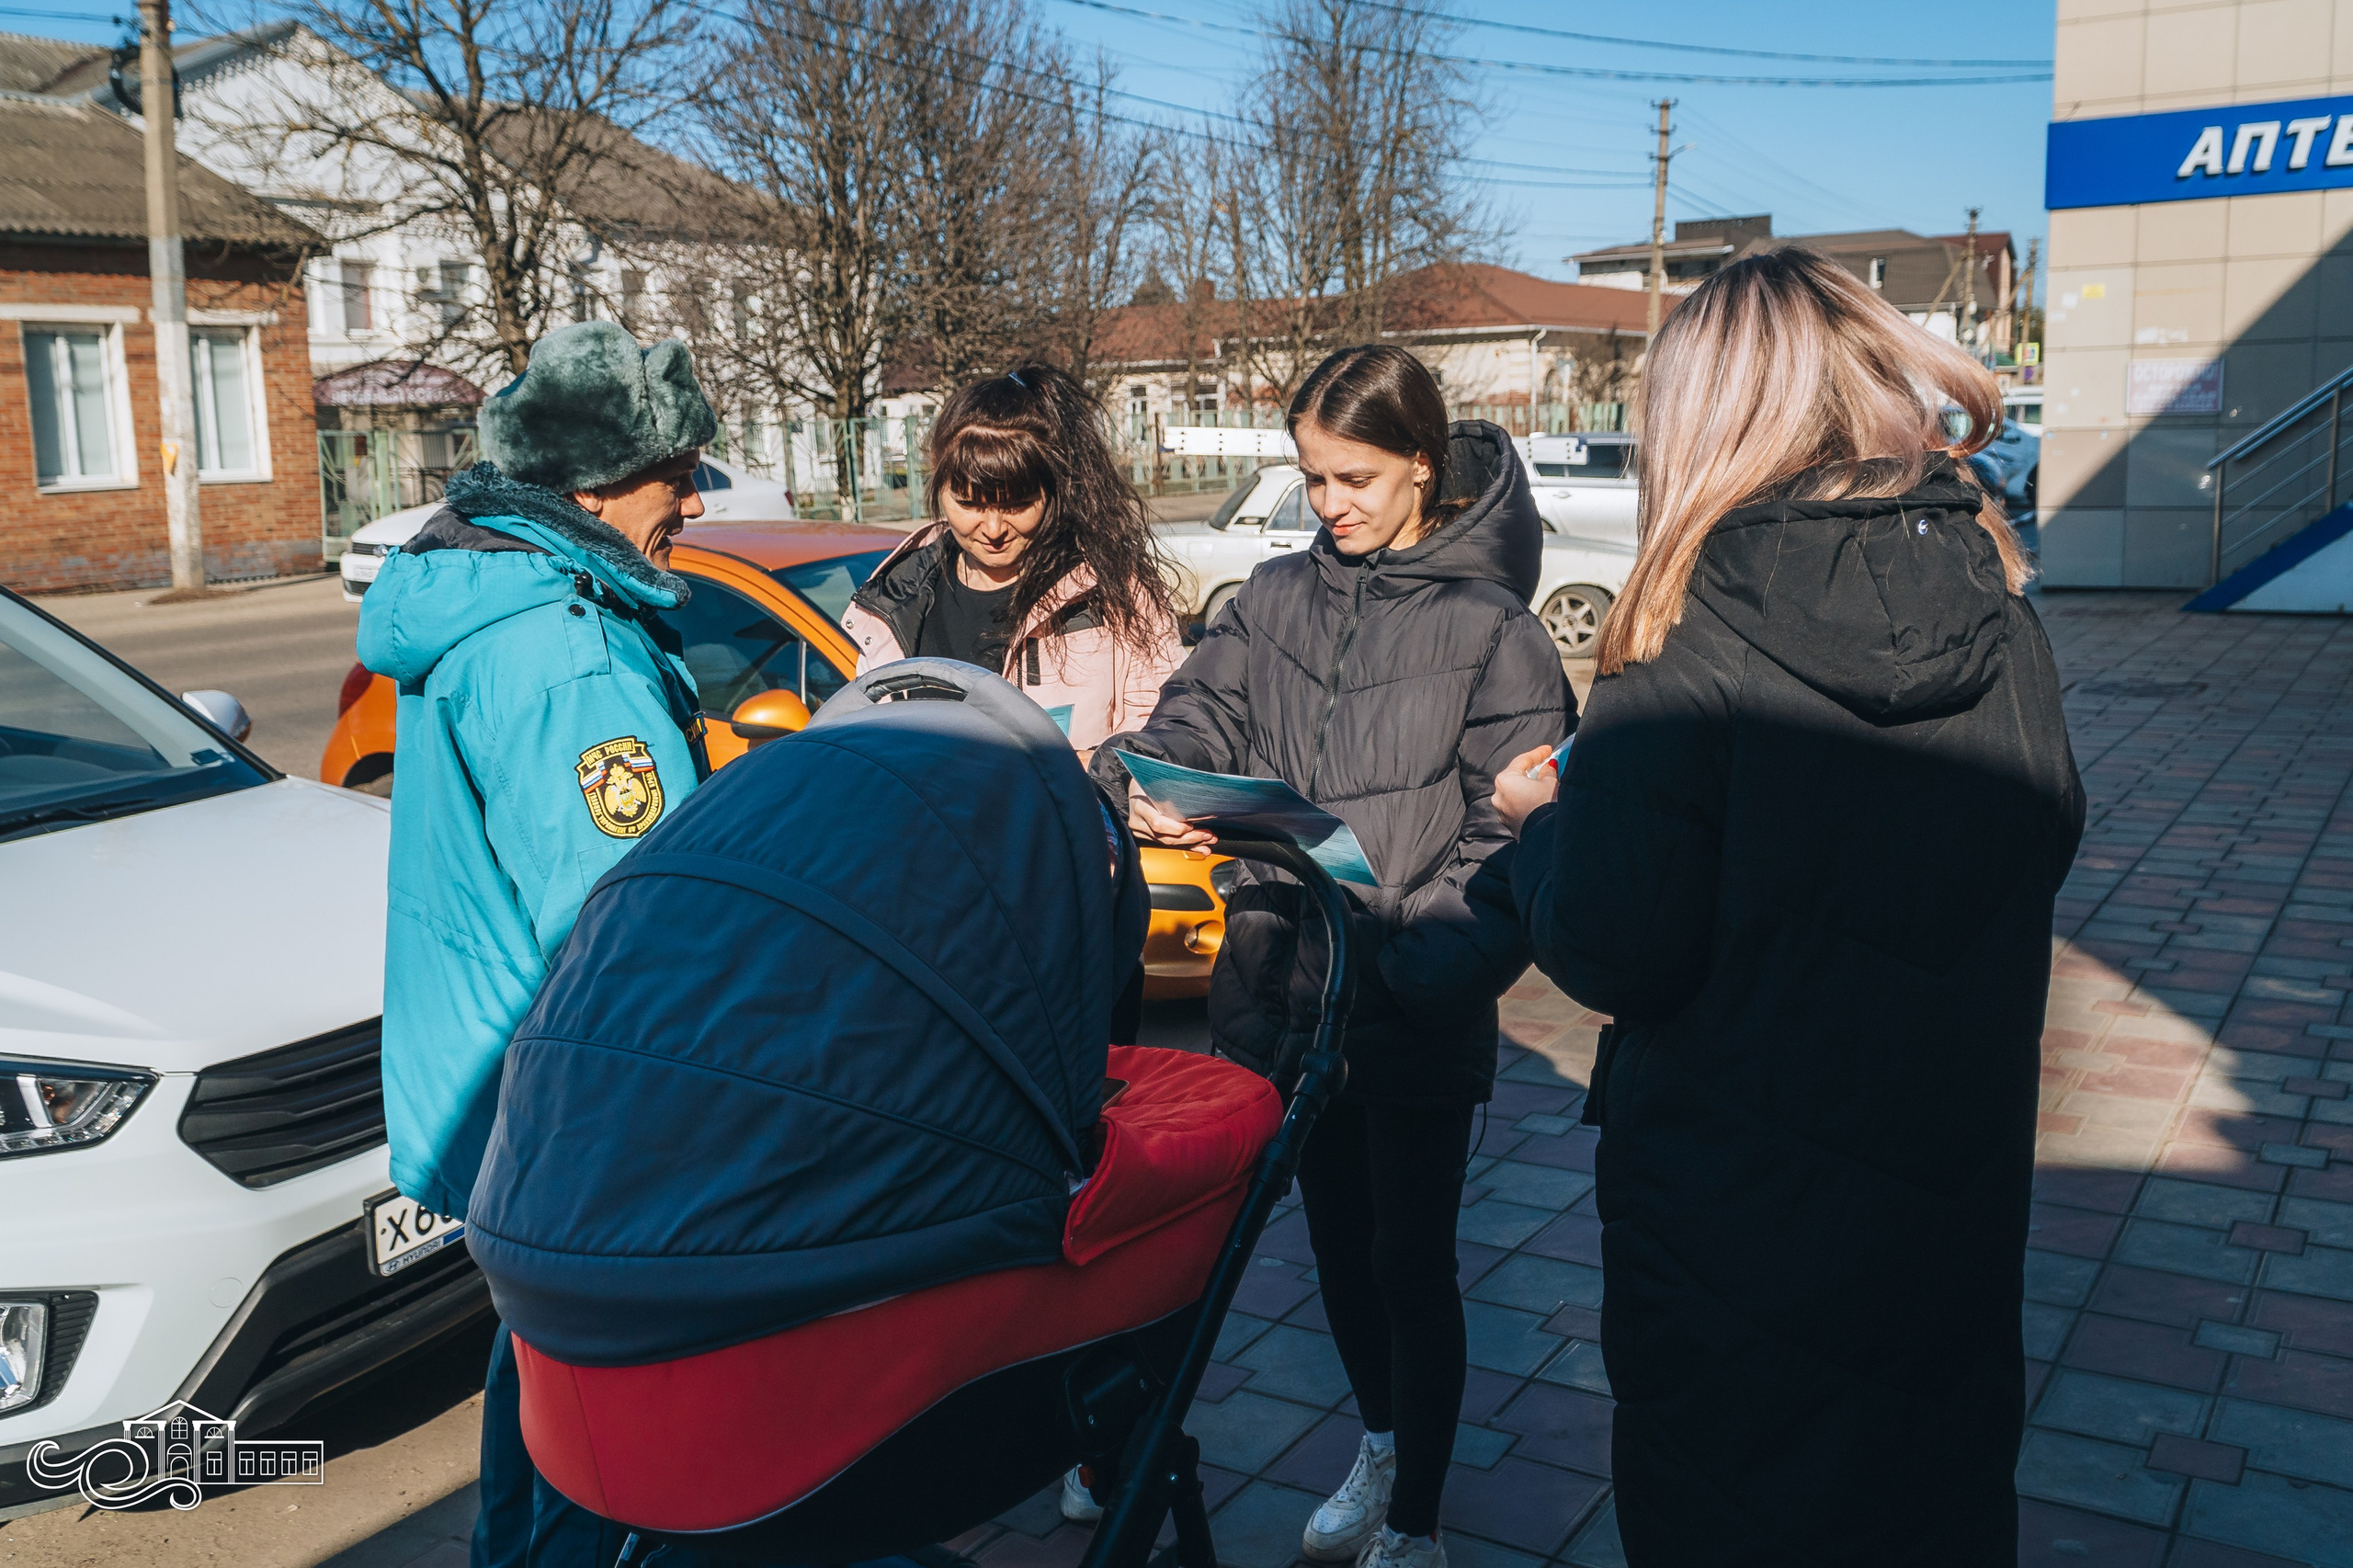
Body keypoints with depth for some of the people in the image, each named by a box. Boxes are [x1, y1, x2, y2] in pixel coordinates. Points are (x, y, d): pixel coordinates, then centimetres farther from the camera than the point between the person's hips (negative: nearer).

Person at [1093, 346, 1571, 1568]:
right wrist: (1140, 784, -21)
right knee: (1336, 1237, 20)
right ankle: (1380, 1443, 44)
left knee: (1411, 1260, 6)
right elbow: (1199, 717, 3)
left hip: (1417, 1015, -5)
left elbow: (1512, 832, -13)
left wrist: (1421, 955, -26)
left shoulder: (1486, 625, -9)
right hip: (1286, 993, 5)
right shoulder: (1274, 600, 6)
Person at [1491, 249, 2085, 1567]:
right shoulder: (1998, 605, -5)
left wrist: (1542, 818, -2)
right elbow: (2043, 837, 9)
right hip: (1957, 1198, 5)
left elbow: (1612, 954, -21)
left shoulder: (1688, 643, -21)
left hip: (1734, 1212, -5)